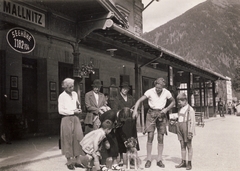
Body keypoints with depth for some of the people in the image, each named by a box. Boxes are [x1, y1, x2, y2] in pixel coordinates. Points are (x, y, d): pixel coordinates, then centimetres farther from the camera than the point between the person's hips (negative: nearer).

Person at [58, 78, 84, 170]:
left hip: (75, 118, 5)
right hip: (67, 119, -5)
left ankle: (77, 160, 9)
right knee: (68, 140, 1)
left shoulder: (75, 94, 11)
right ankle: (70, 161, 10)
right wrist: (73, 111, -12)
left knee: (78, 138, 0)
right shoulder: (62, 96, -5)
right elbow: (61, 110, -11)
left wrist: (78, 109, 0)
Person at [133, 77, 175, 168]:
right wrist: (135, 110, -30)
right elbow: (139, 100, -14)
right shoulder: (150, 92, -11)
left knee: (161, 138, 2)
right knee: (150, 137, -9)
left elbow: (173, 102, 11)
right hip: (151, 113, -2)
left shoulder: (166, 93, -5)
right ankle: (148, 160, -1)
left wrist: (166, 109, -5)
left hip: (161, 114, 2)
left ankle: (159, 160, 11)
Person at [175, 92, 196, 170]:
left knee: (189, 146, 4)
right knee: (182, 146, 10)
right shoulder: (180, 109, 11)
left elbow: (192, 122, -14)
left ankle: (189, 163, 11)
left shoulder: (190, 109, -12)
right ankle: (183, 162, 18)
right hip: (180, 129, 7)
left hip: (187, 129, -7)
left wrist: (190, 132, -17)